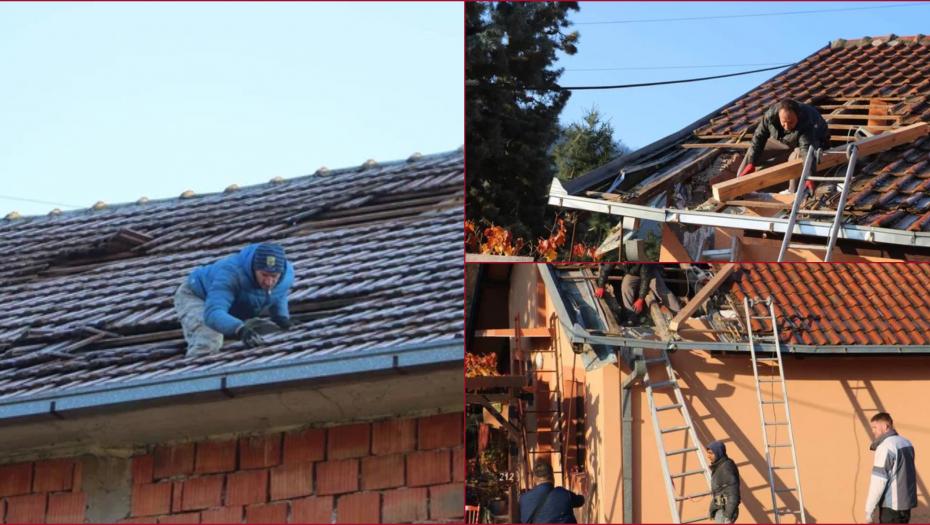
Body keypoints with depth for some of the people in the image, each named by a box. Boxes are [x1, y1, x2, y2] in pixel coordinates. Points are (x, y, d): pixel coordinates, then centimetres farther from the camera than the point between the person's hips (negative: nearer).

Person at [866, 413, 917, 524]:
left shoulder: (885, 447, -15)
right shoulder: (906, 443, 11)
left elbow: (879, 481, -18)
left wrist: (869, 511, -13)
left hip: (891, 505, -8)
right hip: (907, 502, 8)